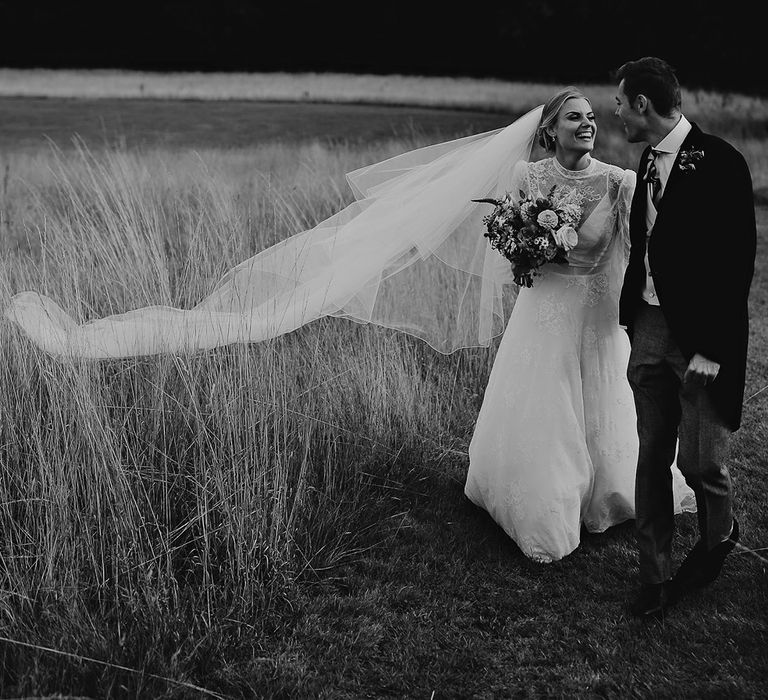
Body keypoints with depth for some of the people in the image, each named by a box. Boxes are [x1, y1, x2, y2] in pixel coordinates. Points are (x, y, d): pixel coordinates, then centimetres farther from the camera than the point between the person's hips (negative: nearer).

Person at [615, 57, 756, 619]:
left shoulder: (719, 162, -13)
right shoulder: (651, 159, 10)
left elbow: (737, 261, -15)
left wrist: (711, 348, -17)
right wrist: (631, 315, 11)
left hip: (701, 338, -6)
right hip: (650, 328, 7)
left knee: (699, 461, 2)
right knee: (653, 457, 9)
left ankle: (720, 532, 35)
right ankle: (657, 575, 21)